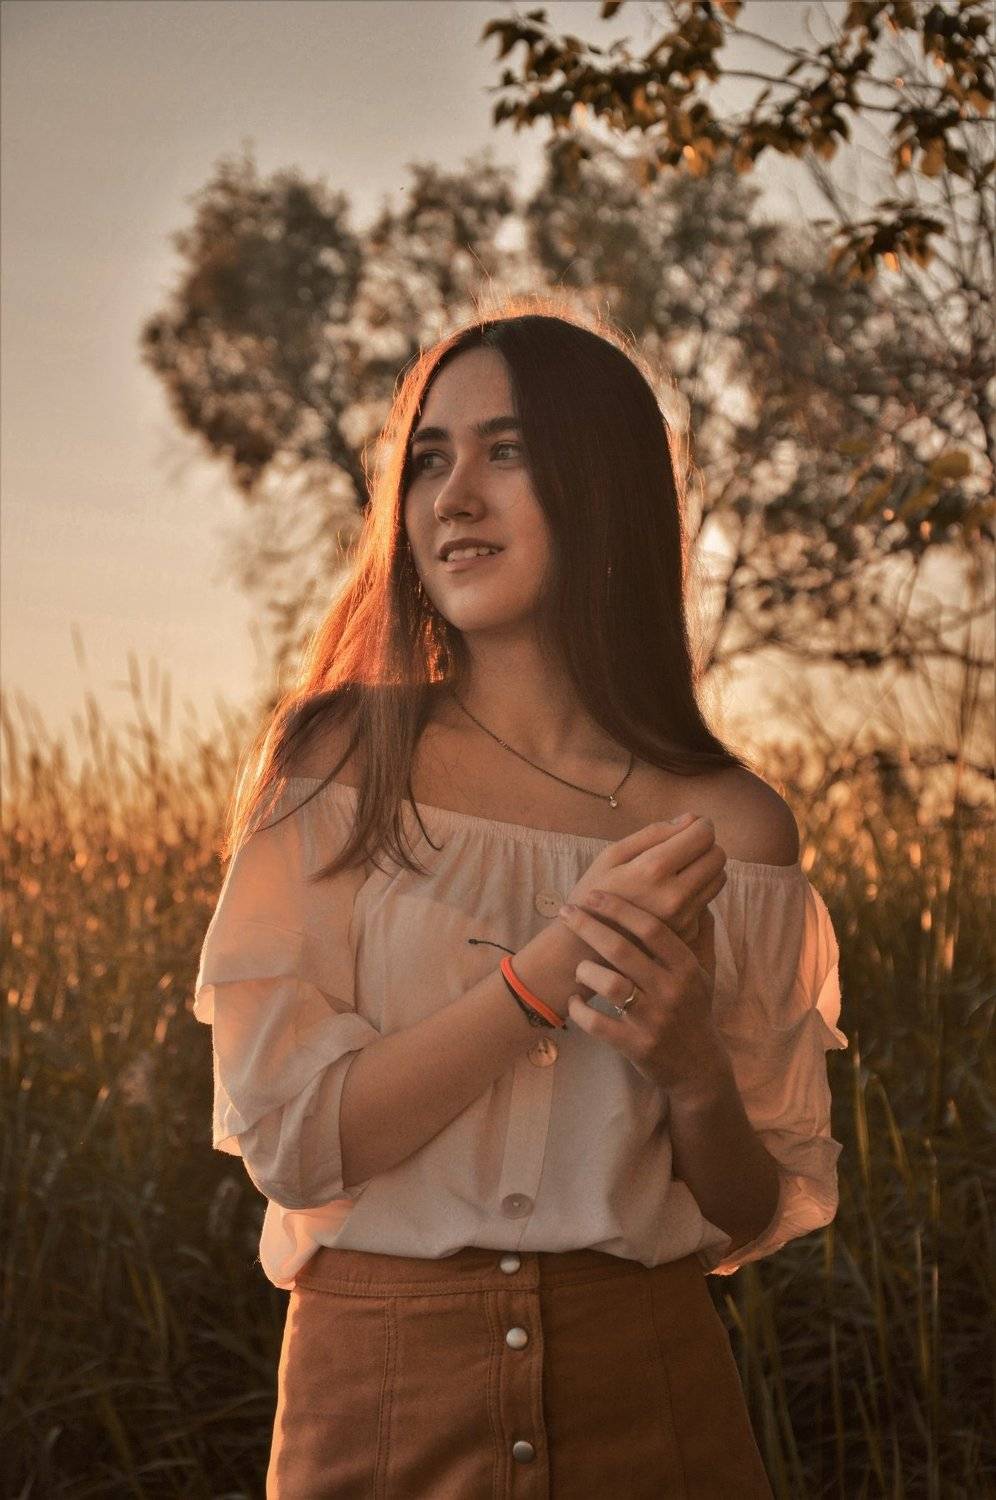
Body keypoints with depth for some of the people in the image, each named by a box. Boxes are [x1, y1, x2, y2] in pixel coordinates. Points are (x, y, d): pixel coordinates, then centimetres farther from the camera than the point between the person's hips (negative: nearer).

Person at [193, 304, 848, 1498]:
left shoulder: (731, 826, -4)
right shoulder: (336, 759, -6)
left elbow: (756, 1218, 2)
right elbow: (289, 1140, -12)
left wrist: (694, 1065, -18)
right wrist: (557, 963, -21)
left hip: (648, 1395, 1)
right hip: (379, 1390, -1)